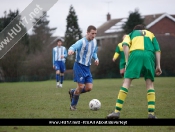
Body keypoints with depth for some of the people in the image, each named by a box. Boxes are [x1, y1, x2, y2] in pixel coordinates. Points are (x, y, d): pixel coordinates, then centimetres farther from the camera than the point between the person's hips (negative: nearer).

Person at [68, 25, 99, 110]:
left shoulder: (94, 41, 4)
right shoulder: (82, 42, -17)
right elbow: (73, 47, -36)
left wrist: (96, 58, 0)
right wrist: (71, 50, -60)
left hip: (87, 67, 6)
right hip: (79, 66, -6)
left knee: (89, 88, -1)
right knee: (81, 86, -11)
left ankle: (73, 92, 26)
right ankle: (73, 105, 10)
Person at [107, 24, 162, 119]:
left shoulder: (131, 34, 30)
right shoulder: (151, 34, 34)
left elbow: (125, 45, 7)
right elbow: (157, 50, 19)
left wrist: (127, 61, 3)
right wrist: (158, 66, 14)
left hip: (135, 54, -1)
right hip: (149, 55, 2)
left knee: (127, 81, -2)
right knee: (150, 83, 9)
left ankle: (117, 111, -9)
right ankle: (151, 113, -2)